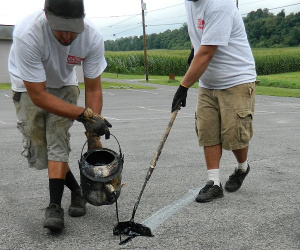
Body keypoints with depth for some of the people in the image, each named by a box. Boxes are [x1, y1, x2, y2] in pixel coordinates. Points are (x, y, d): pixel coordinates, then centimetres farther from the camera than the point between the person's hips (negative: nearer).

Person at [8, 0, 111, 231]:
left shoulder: (92, 37, -28)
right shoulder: (28, 34, -39)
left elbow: (93, 89, -16)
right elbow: (38, 95, -33)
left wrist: (93, 135, -21)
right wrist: (84, 114, -37)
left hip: (64, 86, 1)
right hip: (29, 89, -1)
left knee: (57, 141, -19)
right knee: (39, 154, -3)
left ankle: (55, 207, -13)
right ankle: (77, 192, 17)